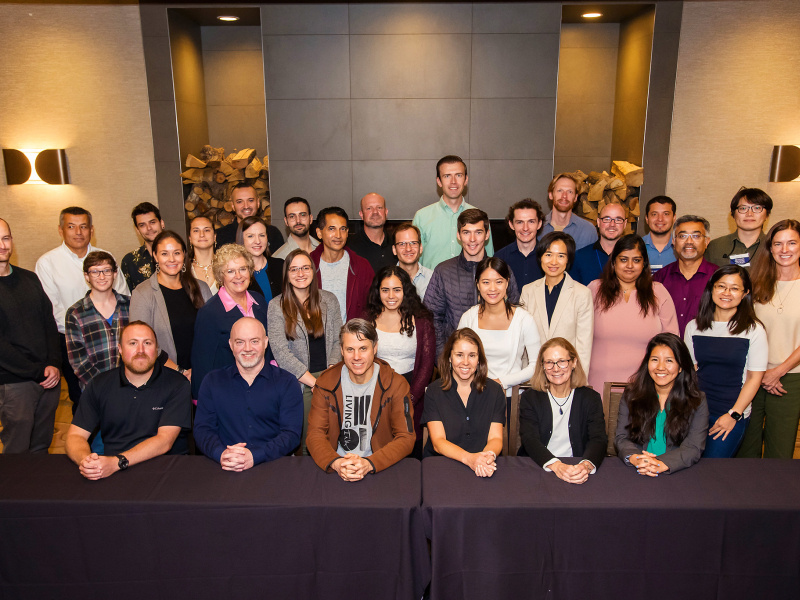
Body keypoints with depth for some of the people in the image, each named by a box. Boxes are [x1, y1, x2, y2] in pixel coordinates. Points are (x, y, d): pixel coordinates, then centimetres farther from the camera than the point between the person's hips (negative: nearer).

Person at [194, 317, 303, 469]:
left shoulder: (287, 383, 5)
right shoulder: (213, 382, 13)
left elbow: (291, 433, -3)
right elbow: (202, 429, 6)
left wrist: (254, 456, -20)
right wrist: (221, 455, -16)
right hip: (225, 471, 1)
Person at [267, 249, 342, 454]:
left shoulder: (329, 300, 8)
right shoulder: (276, 306, 0)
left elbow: (338, 341, 7)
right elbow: (281, 352, -7)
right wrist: (314, 382, -11)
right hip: (297, 383, -2)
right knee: (306, 442, -4)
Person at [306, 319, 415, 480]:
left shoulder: (396, 384, -3)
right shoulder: (325, 383, 2)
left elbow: (405, 438, -6)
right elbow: (315, 434, -1)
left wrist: (369, 464, -21)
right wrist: (336, 463, -21)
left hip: (381, 467, -1)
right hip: (335, 468, 2)